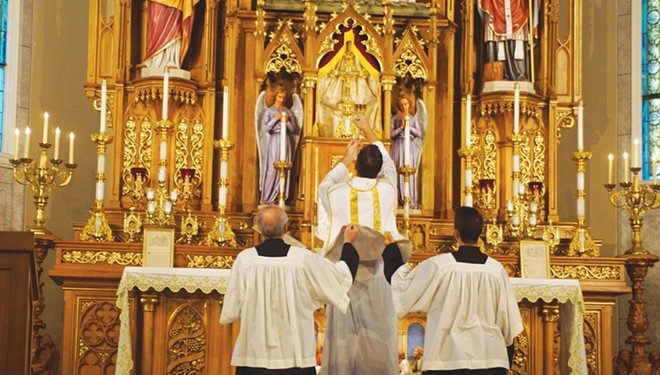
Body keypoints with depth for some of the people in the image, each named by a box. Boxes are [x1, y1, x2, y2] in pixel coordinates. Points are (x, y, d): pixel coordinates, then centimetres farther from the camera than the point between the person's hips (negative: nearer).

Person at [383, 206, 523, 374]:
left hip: (447, 360, -2)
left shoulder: (438, 266, -10)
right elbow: (507, 319, 4)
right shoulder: (496, 269, -3)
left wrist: (391, 250, 16)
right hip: (490, 359, 2)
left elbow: (403, 290, 3)